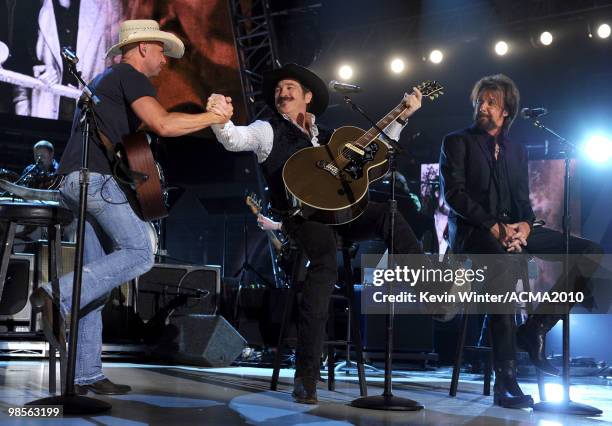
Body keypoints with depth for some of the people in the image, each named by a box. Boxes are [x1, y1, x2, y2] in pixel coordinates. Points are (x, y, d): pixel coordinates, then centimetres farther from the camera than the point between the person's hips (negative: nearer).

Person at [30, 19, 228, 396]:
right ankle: (58, 296, -22)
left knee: (97, 280, 5)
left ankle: (86, 375, 3)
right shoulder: (131, 76, 0)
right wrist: (213, 117, -5)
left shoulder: (104, 79, 31)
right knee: (139, 253, -13)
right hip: (97, 175, -10)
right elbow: (163, 124, -16)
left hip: (73, 180, 10)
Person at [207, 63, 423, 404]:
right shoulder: (269, 131, 13)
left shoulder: (326, 136, 27)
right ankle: (307, 375, -31)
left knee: (387, 215, -24)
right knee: (326, 260, -31)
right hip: (300, 214, -4)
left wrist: (402, 116, 19)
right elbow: (236, 139, -8)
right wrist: (222, 119, -31)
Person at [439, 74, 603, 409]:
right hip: (472, 232, -6)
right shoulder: (457, 142, 9)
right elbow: (453, 192, -5)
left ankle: (534, 330, -11)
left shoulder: (517, 151, 24)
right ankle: (505, 379, -41)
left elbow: (523, 200, 17)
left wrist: (524, 225, -8)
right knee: (504, 262, -42)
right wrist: (494, 227, -17)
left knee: (592, 255, -11)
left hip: (513, 230, 6)